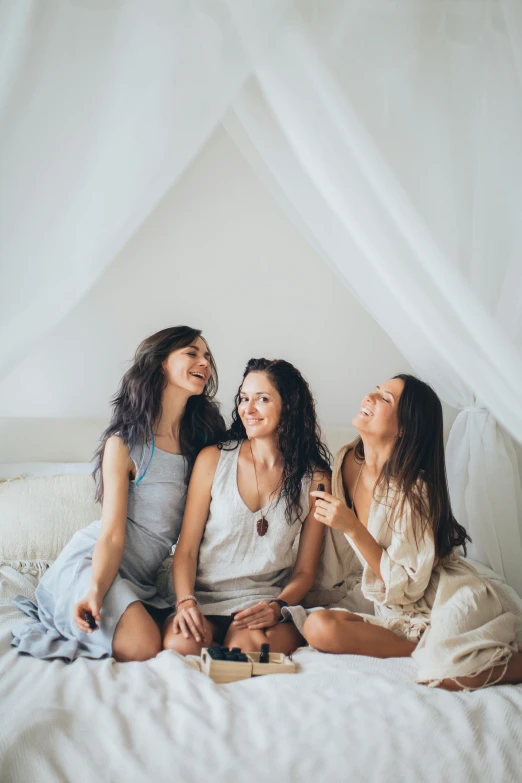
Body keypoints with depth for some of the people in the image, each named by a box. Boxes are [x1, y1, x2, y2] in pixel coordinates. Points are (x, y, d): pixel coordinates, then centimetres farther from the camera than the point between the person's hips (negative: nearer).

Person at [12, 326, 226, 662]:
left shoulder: (202, 441, 5)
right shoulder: (124, 444, -8)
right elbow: (112, 534, -13)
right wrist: (96, 591, -29)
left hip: (142, 580, 6)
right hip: (91, 565, -6)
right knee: (143, 648, -28)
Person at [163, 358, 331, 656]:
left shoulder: (315, 479, 3)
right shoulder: (213, 459, 2)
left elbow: (305, 570, 6)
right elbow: (186, 549, 2)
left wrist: (277, 607, -14)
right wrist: (186, 601, -15)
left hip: (266, 602, -1)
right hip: (205, 599, 1)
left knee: (248, 644, -34)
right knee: (181, 644, -31)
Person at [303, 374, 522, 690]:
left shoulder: (414, 489, -20)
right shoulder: (347, 461, 0)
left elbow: (406, 586, -20)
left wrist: (353, 528, -24)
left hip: (450, 598, -6)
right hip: (397, 614, 7)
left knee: (454, 673, -37)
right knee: (318, 627, -22)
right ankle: (433, 650, -10)